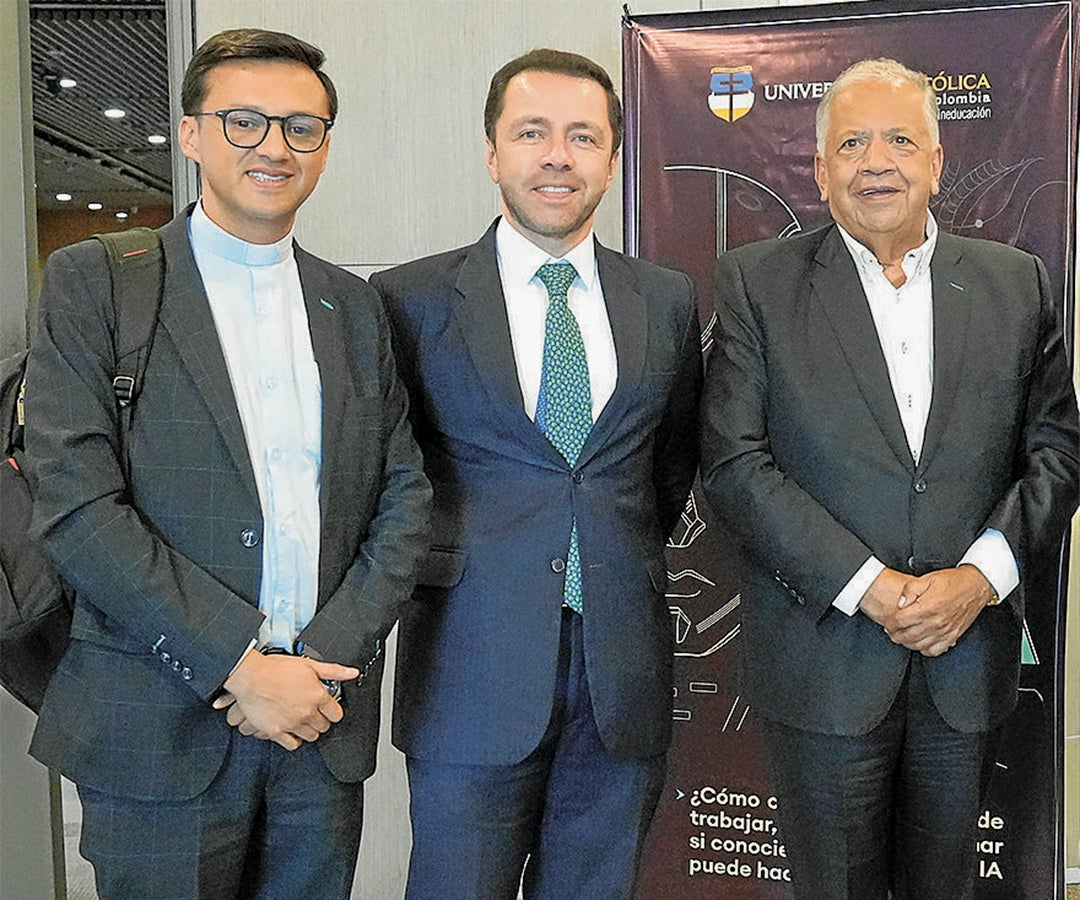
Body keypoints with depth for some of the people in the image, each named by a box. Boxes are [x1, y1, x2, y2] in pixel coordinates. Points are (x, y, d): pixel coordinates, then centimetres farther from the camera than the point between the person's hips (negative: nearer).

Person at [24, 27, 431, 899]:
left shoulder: (354, 305, 10)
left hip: (323, 726, 4)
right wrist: (239, 667, -15)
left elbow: (405, 493, 6)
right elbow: (76, 502, -11)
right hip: (162, 727, -3)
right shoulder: (94, 282, -3)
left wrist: (329, 655, -8)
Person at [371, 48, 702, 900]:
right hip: (475, 666, -2)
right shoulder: (411, 298, -2)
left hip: (625, 669, 3)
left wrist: (626, 554, 11)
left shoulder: (668, 300, 7)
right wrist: (438, 555, 2)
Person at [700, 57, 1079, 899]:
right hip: (826, 660, -2)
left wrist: (980, 577, -11)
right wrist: (868, 586, -15)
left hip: (971, 658, 3)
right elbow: (734, 462, -9)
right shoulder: (758, 283, -2)